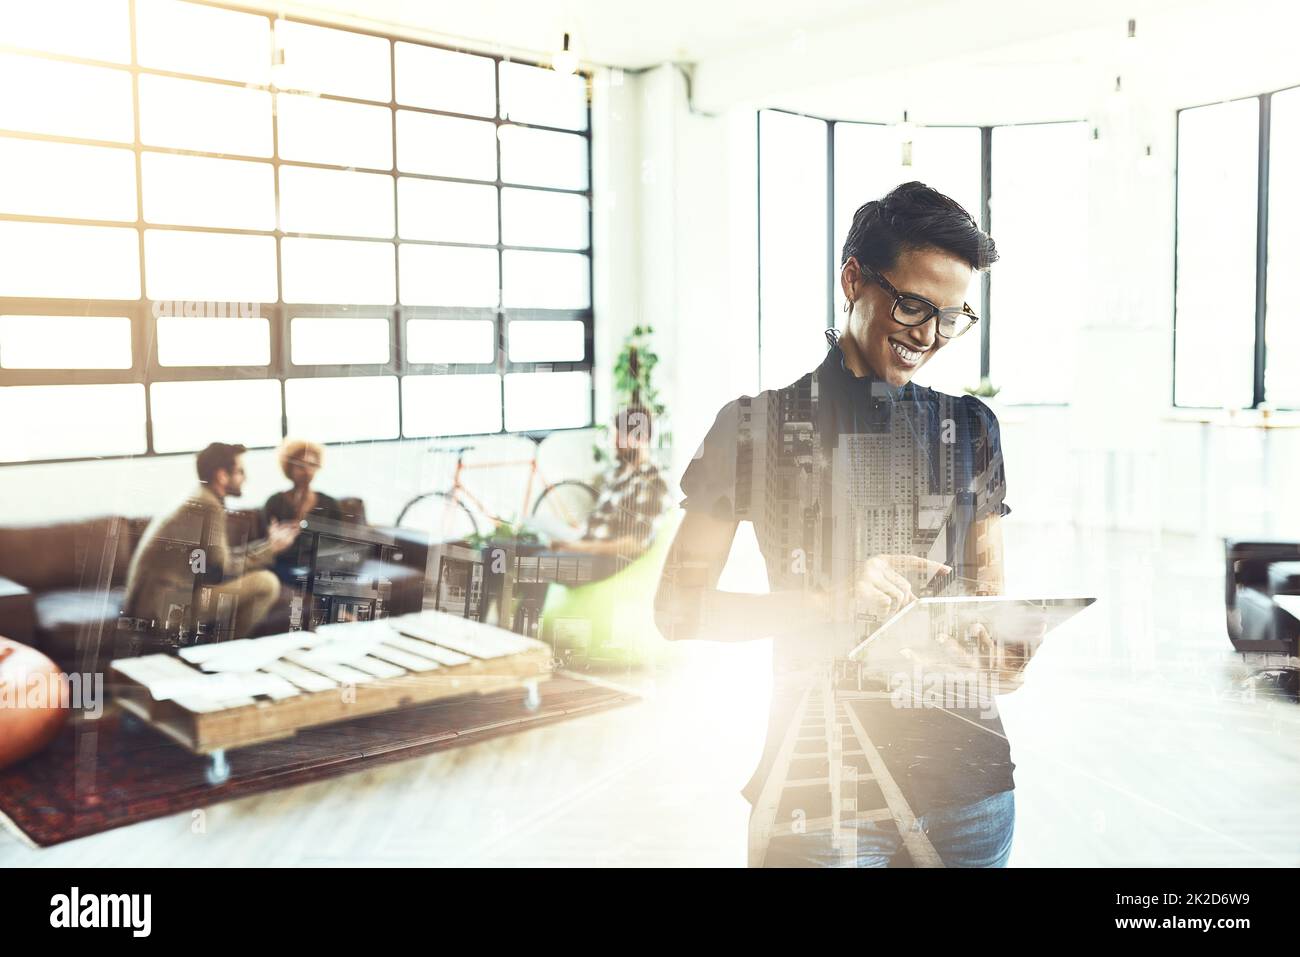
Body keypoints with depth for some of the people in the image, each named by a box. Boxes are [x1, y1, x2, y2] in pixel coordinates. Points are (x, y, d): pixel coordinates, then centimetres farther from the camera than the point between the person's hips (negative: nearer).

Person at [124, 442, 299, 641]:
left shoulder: (198, 499, 15)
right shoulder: (208, 506, -14)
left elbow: (222, 557, 16)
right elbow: (222, 569, -13)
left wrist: (269, 543, 20)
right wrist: (270, 548, -1)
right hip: (168, 611, -10)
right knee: (266, 583, -13)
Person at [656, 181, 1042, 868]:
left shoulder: (971, 428, 10)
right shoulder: (757, 426, -3)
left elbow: (988, 592, 14)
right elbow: (679, 607, -5)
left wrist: (1002, 650, -9)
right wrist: (829, 599, -18)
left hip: (968, 784, 4)